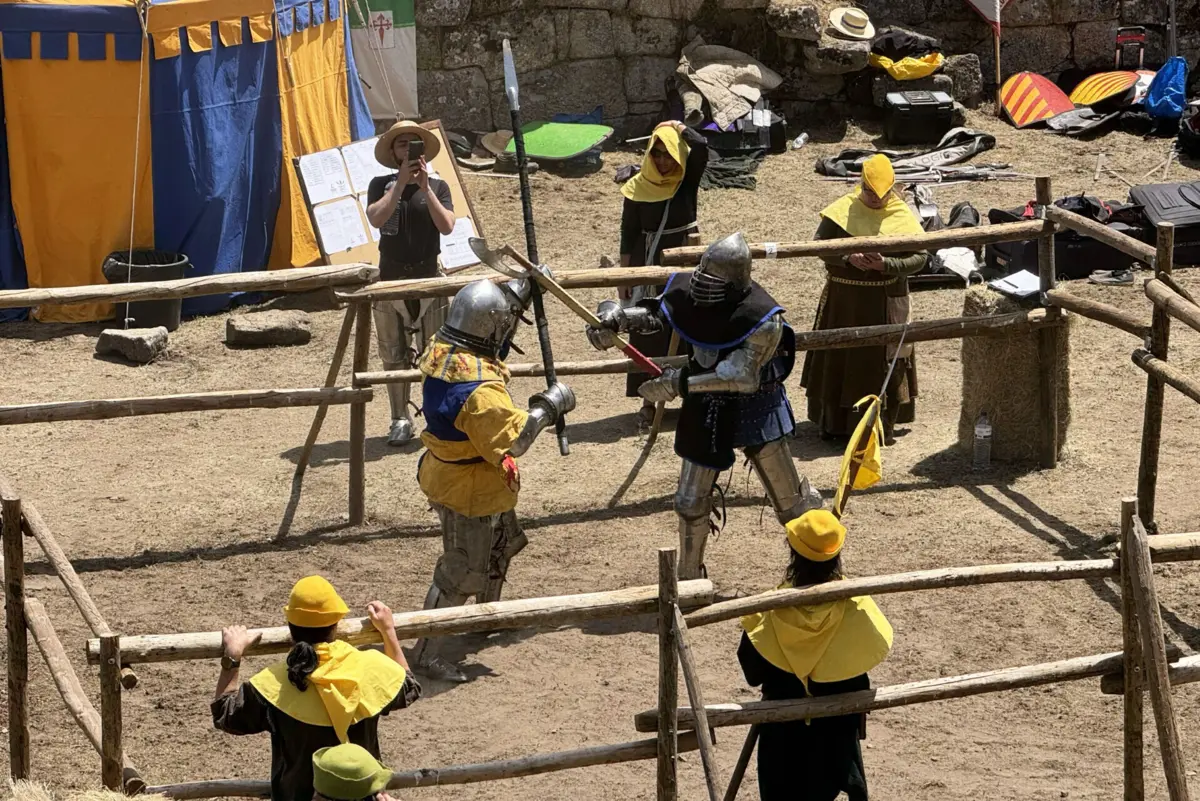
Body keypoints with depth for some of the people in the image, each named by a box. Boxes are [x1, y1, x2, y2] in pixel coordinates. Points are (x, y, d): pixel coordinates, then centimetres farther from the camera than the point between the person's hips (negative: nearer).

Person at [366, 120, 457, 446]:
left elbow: (446, 226, -12)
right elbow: (376, 218, -16)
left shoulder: (437, 187, 3)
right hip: (390, 281, 1)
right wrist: (401, 183, -19)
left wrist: (424, 187, -17)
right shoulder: (381, 185, 3)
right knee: (394, 356, 5)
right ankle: (400, 420, 13)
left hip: (429, 279, 0)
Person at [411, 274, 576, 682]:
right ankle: (427, 653, 12)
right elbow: (512, 438, -29)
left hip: (445, 473, 10)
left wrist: (522, 289, 12)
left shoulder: (441, 350, -8)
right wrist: (547, 407, -17)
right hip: (469, 492, -10)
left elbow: (489, 336, 13)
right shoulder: (479, 390, -35)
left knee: (499, 546, 30)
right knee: (462, 571, 3)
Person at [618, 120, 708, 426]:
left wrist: (678, 128, -6)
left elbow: (701, 147, -22)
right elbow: (629, 233, -1)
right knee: (649, 331, 2)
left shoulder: (688, 178, -4)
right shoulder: (638, 187, -5)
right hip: (649, 263, -1)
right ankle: (648, 400, 7)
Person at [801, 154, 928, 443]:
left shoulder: (903, 216, -4)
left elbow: (920, 257, -6)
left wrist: (885, 264, -21)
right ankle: (835, 422, 21)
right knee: (840, 359, 8)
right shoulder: (843, 210, -4)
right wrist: (847, 259, -21)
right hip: (843, 300, 1)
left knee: (882, 363, 3)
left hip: (885, 303, -1)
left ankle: (881, 427, 14)